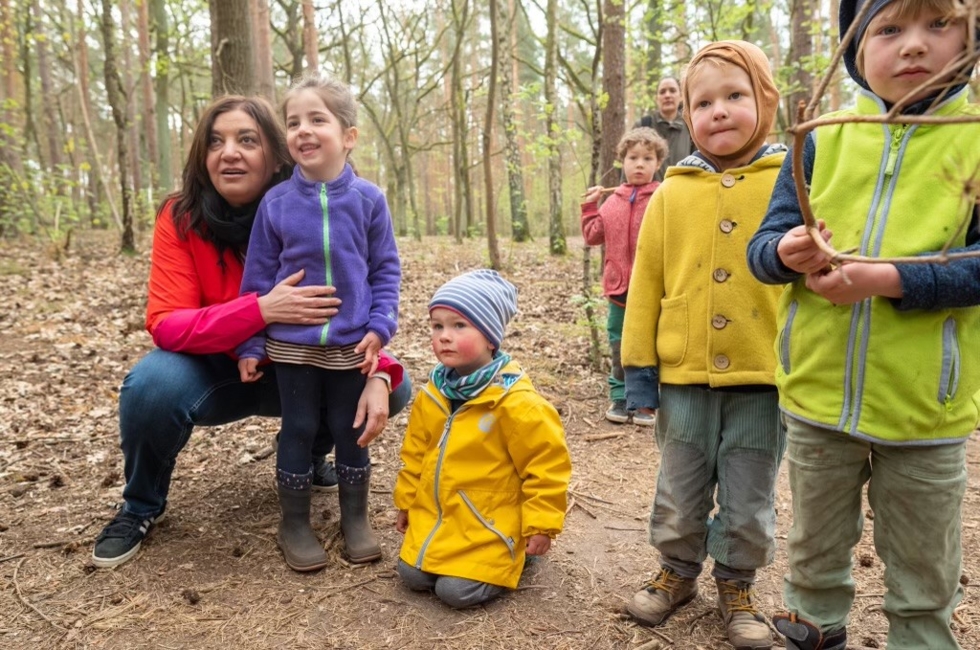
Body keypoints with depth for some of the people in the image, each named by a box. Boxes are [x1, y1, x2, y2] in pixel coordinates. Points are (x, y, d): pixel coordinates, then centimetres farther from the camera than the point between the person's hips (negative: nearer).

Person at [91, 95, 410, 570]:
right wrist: (260, 310, -42)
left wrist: (377, 374, -33)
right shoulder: (181, 218, -18)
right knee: (152, 384, -33)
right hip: (215, 372, -1)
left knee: (394, 388, -18)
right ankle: (141, 505, 1)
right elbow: (166, 325, -26)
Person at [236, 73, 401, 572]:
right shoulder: (276, 202, -4)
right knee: (298, 431, 10)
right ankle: (294, 524, 26)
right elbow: (258, 279, 1)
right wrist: (249, 345, -1)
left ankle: (356, 518, 29)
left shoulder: (368, 198, -4)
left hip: (351, 345, 0)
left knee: (351, 431, 12)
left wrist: (380, 327, -8)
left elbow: (386, 270, 2)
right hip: (292, 344, 0)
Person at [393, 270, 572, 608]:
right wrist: (406, 502, 16)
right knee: (413, 577, 4)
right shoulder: (433, 394, -3)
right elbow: (416, 453, 11)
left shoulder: (515, 402, -23)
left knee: (456, 591, -11)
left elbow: (547, 464, -17)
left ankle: (513, 557, 15)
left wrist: (540, 526, -13)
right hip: (433, 518, 6)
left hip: (487, 527, -6)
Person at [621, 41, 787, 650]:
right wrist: (639, 364, 1)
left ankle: (736, 584, 36)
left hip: (765, 377, -1)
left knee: (749, 501, 14)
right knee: (680, 493, 16)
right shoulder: (673, 192, 1)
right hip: (684, 376, 2)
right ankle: (678, 571, 39)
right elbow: (647, 281, 3)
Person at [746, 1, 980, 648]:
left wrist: (891, 278, -25)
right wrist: (787, 252, -22)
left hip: (925, 403, -2)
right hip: (818, 392, 2)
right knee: (815, 549, 23)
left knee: (923, 572, 18)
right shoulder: (822, 139, 1)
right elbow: (762, 244, -1)